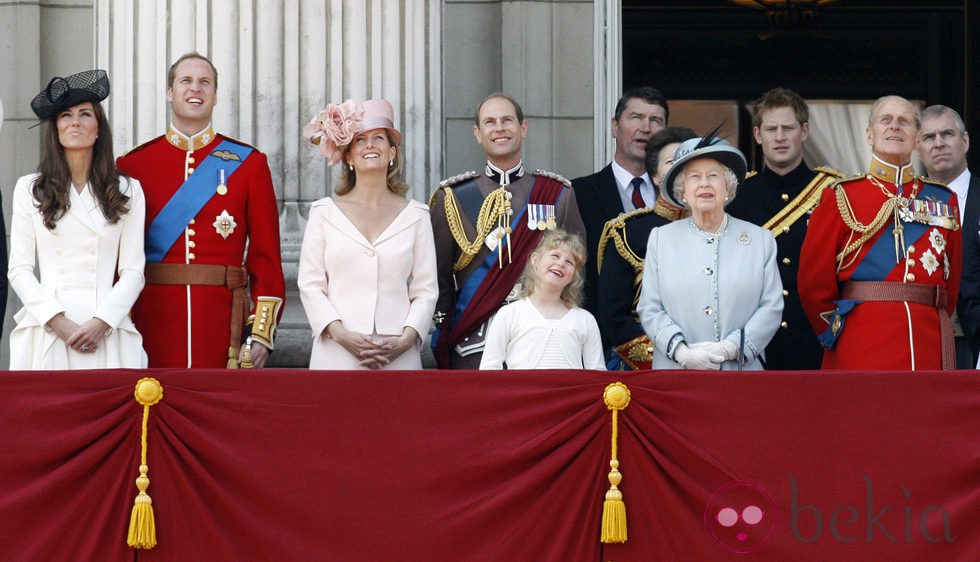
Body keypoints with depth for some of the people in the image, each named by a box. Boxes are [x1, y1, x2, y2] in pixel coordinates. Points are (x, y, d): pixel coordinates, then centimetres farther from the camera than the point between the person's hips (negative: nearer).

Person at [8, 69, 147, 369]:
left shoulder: (128, 191, 10)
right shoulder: (29, 190, 10)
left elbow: (133, 271, 5)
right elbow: (19, 269, 5)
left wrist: (100, 323, -10)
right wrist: (59, 322, -9)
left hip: (107, 330, 0)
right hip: (46, 330, 0)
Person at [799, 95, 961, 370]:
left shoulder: (943, 200, 14)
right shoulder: (840, 197, 5)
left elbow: (952, 284, 17)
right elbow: (814, 283, 5)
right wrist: (838, 336, 8)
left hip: (929, 353, 3)